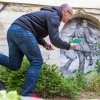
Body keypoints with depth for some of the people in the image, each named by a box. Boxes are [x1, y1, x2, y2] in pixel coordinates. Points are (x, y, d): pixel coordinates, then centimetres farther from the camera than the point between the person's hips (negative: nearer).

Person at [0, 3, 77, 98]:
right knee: (37, 61, -4)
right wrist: (68, 46, 5)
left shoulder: (49, 14, 30)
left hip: (12, 29, 10)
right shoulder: (54, 16, -1)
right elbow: (55, 39, -11)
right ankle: (27, 94, -6)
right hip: (22, 30, -10)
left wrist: (44, 43, 20)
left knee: (14, 65, 9)